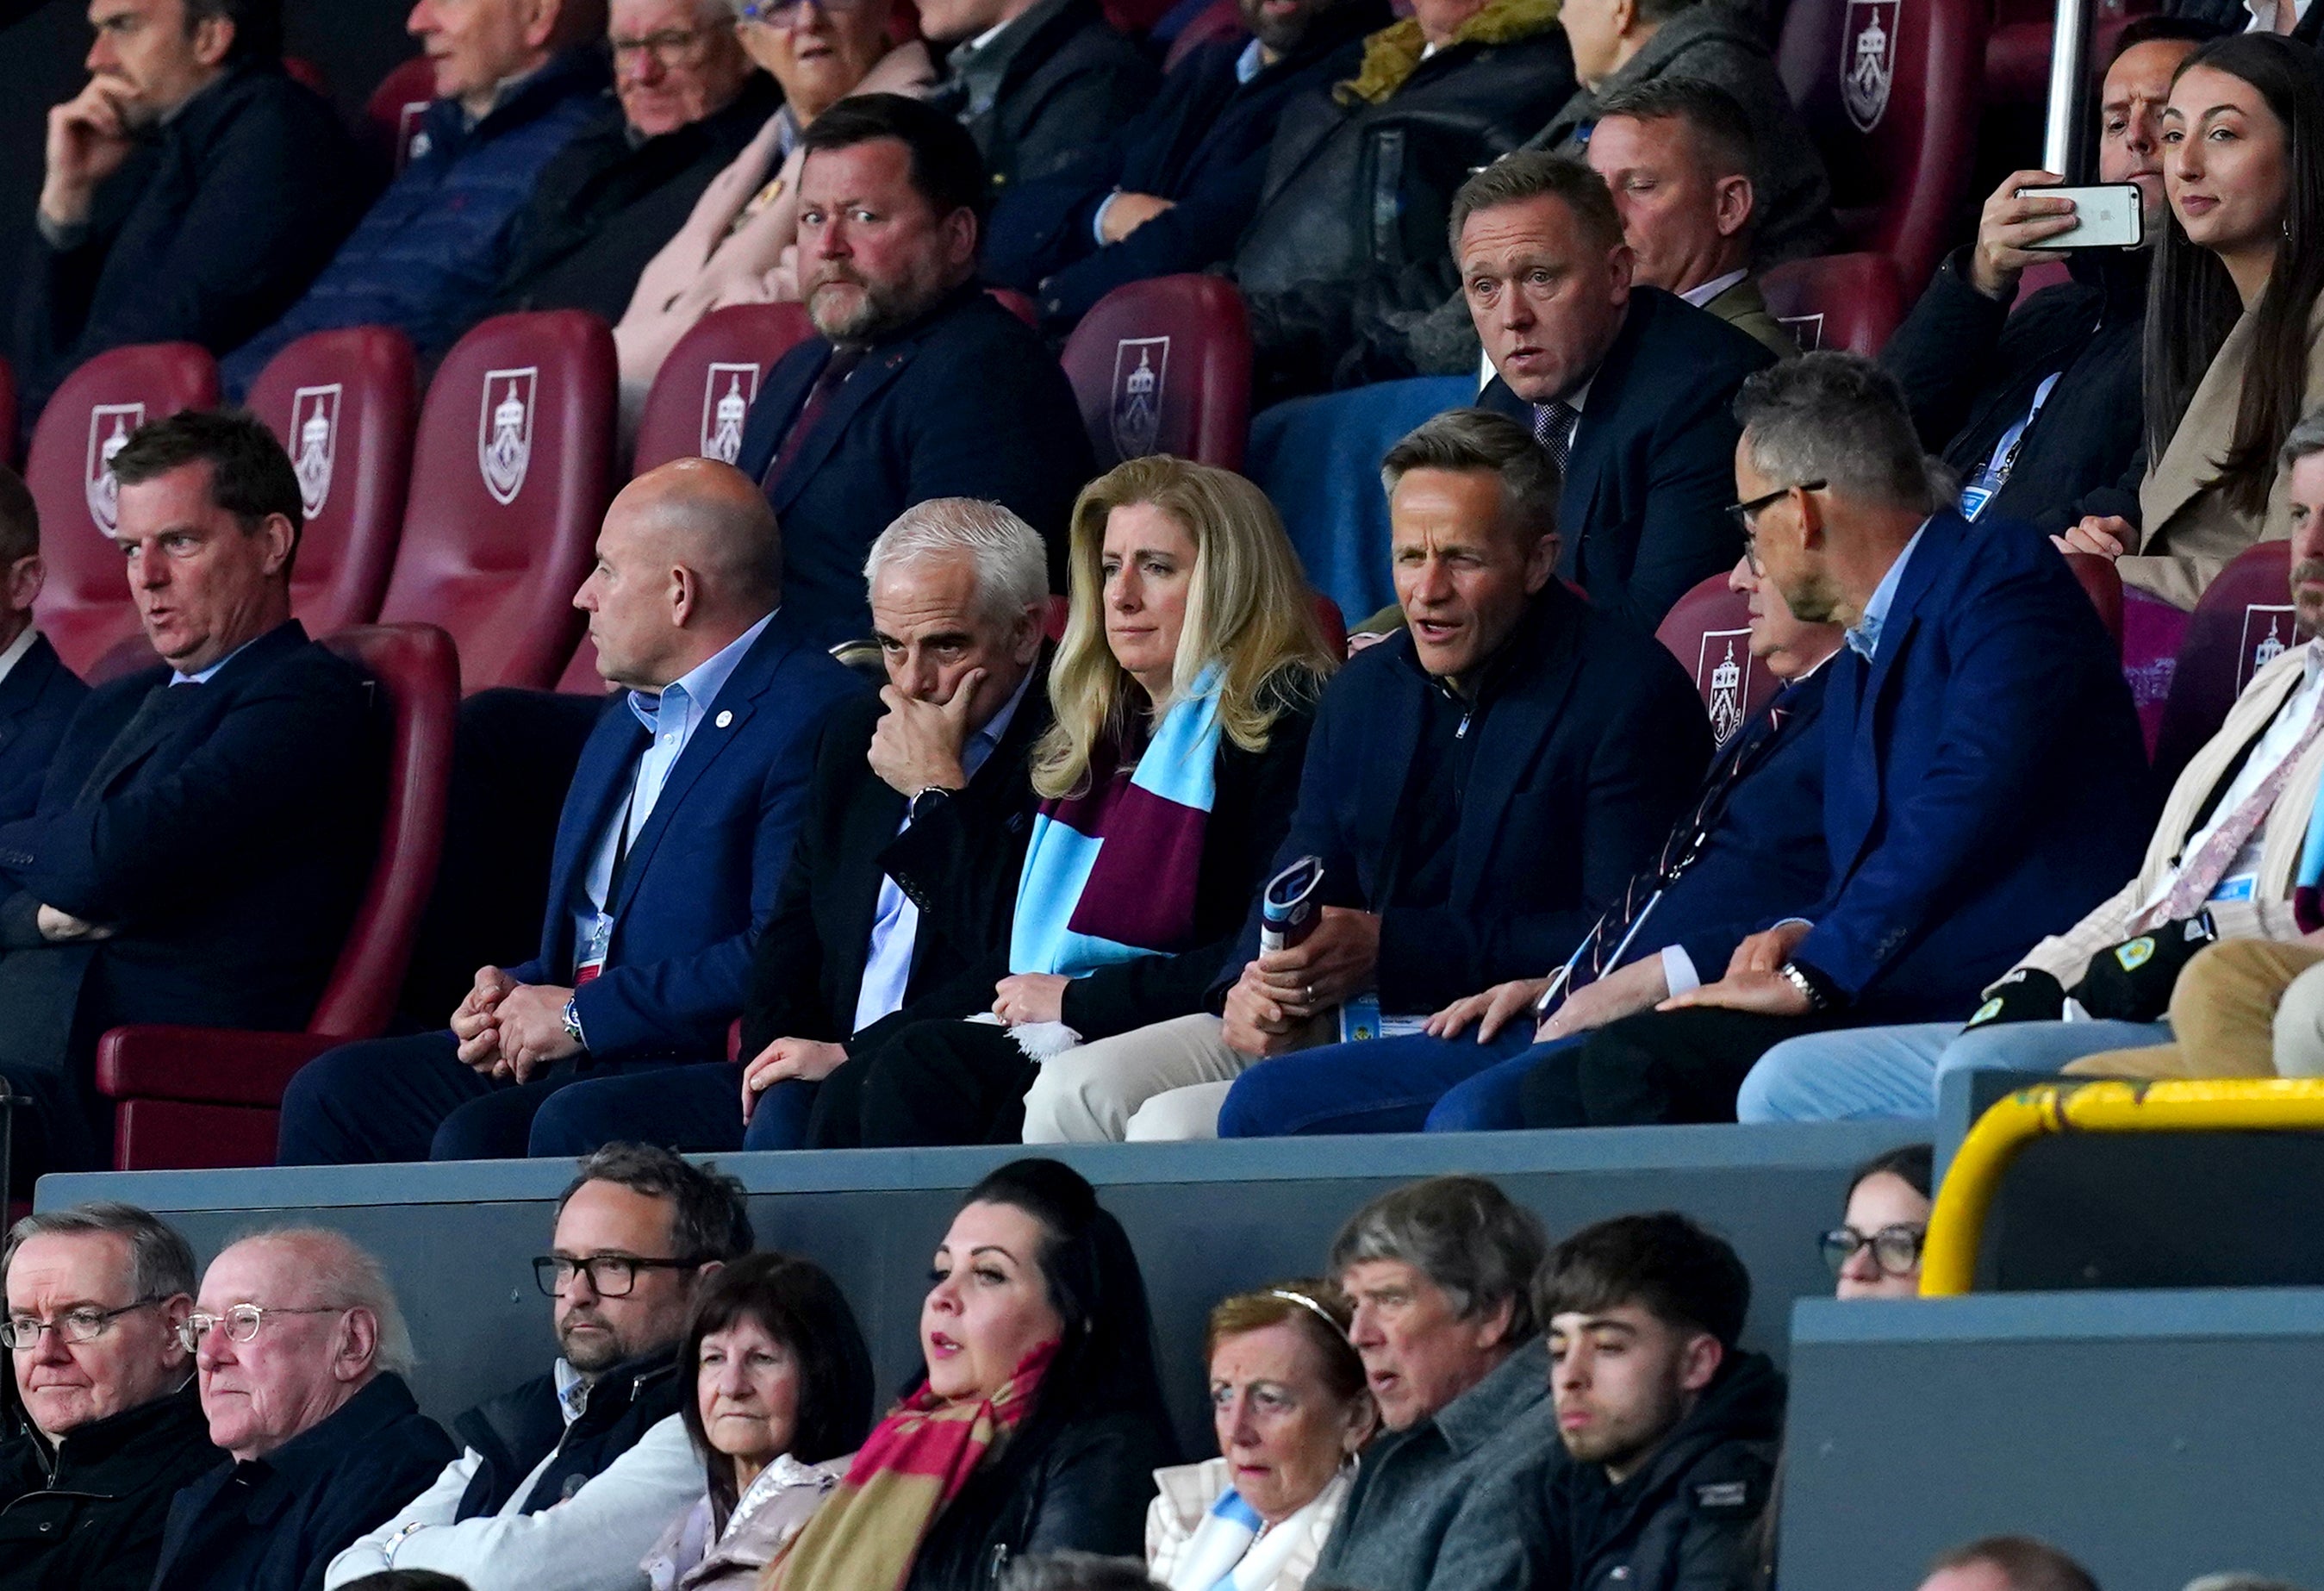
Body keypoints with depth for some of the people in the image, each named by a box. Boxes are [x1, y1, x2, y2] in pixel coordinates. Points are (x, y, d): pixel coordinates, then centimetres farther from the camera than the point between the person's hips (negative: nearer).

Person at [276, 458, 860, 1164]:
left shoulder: (811, 720, -12)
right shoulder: (626, 718, 21)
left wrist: (582, 1015, -16)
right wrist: (512, 994, 4)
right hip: (572, 1052, 10)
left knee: (481, 1138, -30)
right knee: (333, 1092, -3)